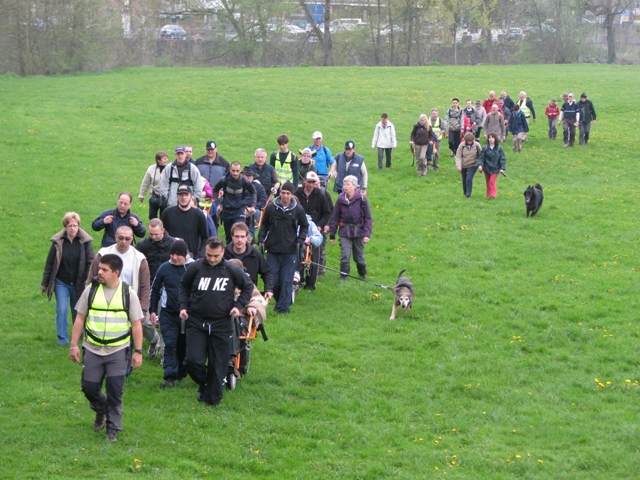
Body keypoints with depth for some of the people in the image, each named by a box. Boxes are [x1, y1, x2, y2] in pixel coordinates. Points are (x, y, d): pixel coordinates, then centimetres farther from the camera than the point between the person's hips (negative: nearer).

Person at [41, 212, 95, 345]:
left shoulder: (85, 241, -10)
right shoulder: (58, 242, -9)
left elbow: (90, 262, -10)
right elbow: (50, 263, -3)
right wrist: (44, 283, 1)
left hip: (78, 283, 1)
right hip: (61, 282, 0)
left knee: (78, 310, 15)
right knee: (62, 309, -7)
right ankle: (62, 338, 4)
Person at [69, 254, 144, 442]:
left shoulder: (128, 293, -4)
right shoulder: (91, 290, -1)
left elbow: (136, 324, 1)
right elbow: (80, 318, 5)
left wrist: (138, 351, -2)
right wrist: (74, 345, 2)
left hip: (118, 351, -2)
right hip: (92, 349, 2)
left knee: (115, 391, -2)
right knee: (89, 387, 3)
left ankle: (113, 428, 14)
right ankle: (101, 410, 36)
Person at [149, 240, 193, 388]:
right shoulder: (164, 268, -2)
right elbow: (155, 290, 9)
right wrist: (152, 310, 7)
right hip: (168, 314, 0)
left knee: (183, 345, 11)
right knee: (169, 345, -7)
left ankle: (181, 373, 27)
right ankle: (170, 377, -8)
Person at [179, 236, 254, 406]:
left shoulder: (232, 270, -5)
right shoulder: (195, 268, -4)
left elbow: (248, 286, 11)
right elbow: (184, 285, 15)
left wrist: (239, 305, -2)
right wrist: (184, 306, 3)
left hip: (222, 324, 0)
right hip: (197, 323, 0)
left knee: (218, 365, 3)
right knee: (193, 361, -10)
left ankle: (212, 399, 18)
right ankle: (203, 383, 21)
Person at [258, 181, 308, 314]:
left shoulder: (298, 210, -2)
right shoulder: (271, 207, 0)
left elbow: (305, 226, 13)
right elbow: (264, 225, 13)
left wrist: (300, 240, 0)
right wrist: (261, 240, 2)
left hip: (290, 251, -2)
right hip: (272, 250, 2)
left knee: (287, 281, -2)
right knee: (273, 280, 6)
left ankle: (283, 307, 4)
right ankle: (279, 300, 25)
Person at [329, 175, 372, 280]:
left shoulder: (362, 199, -7)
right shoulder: (341, 200, -2)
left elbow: (368, 218, -5)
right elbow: (335, 218, 4)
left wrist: (367, 234, -13)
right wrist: (332, 235, 3)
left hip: (358, 232, -1)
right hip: (345, 232, 1)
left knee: (359, 256, 12)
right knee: (345, 256, -10)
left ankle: (363, 274, 36)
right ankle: (343, 276, -1)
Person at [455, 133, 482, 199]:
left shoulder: (477, 145, -10)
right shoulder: (462, 145, -9)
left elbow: (481, 155, 1)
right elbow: (458, 156, -10)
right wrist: (458, 165, -22)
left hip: (473, 165, -2)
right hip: (463, 166, 2)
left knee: (469, 179, -18)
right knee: (464, 180, 13)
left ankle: (468, 195, -11)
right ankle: (465, 193, 35)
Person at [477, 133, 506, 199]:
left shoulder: (499, 148, -4)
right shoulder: (485, 148, -3)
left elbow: (502, 159, -1)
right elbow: (481, 157, -5)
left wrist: (502, 168, -8)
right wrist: (480, 165, -21)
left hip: (495, 169, -2)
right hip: (487, 168, 2)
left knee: (492, 182, -12)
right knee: (488, 182, 12)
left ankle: (493, 194, -9)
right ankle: (489, 194, 24)